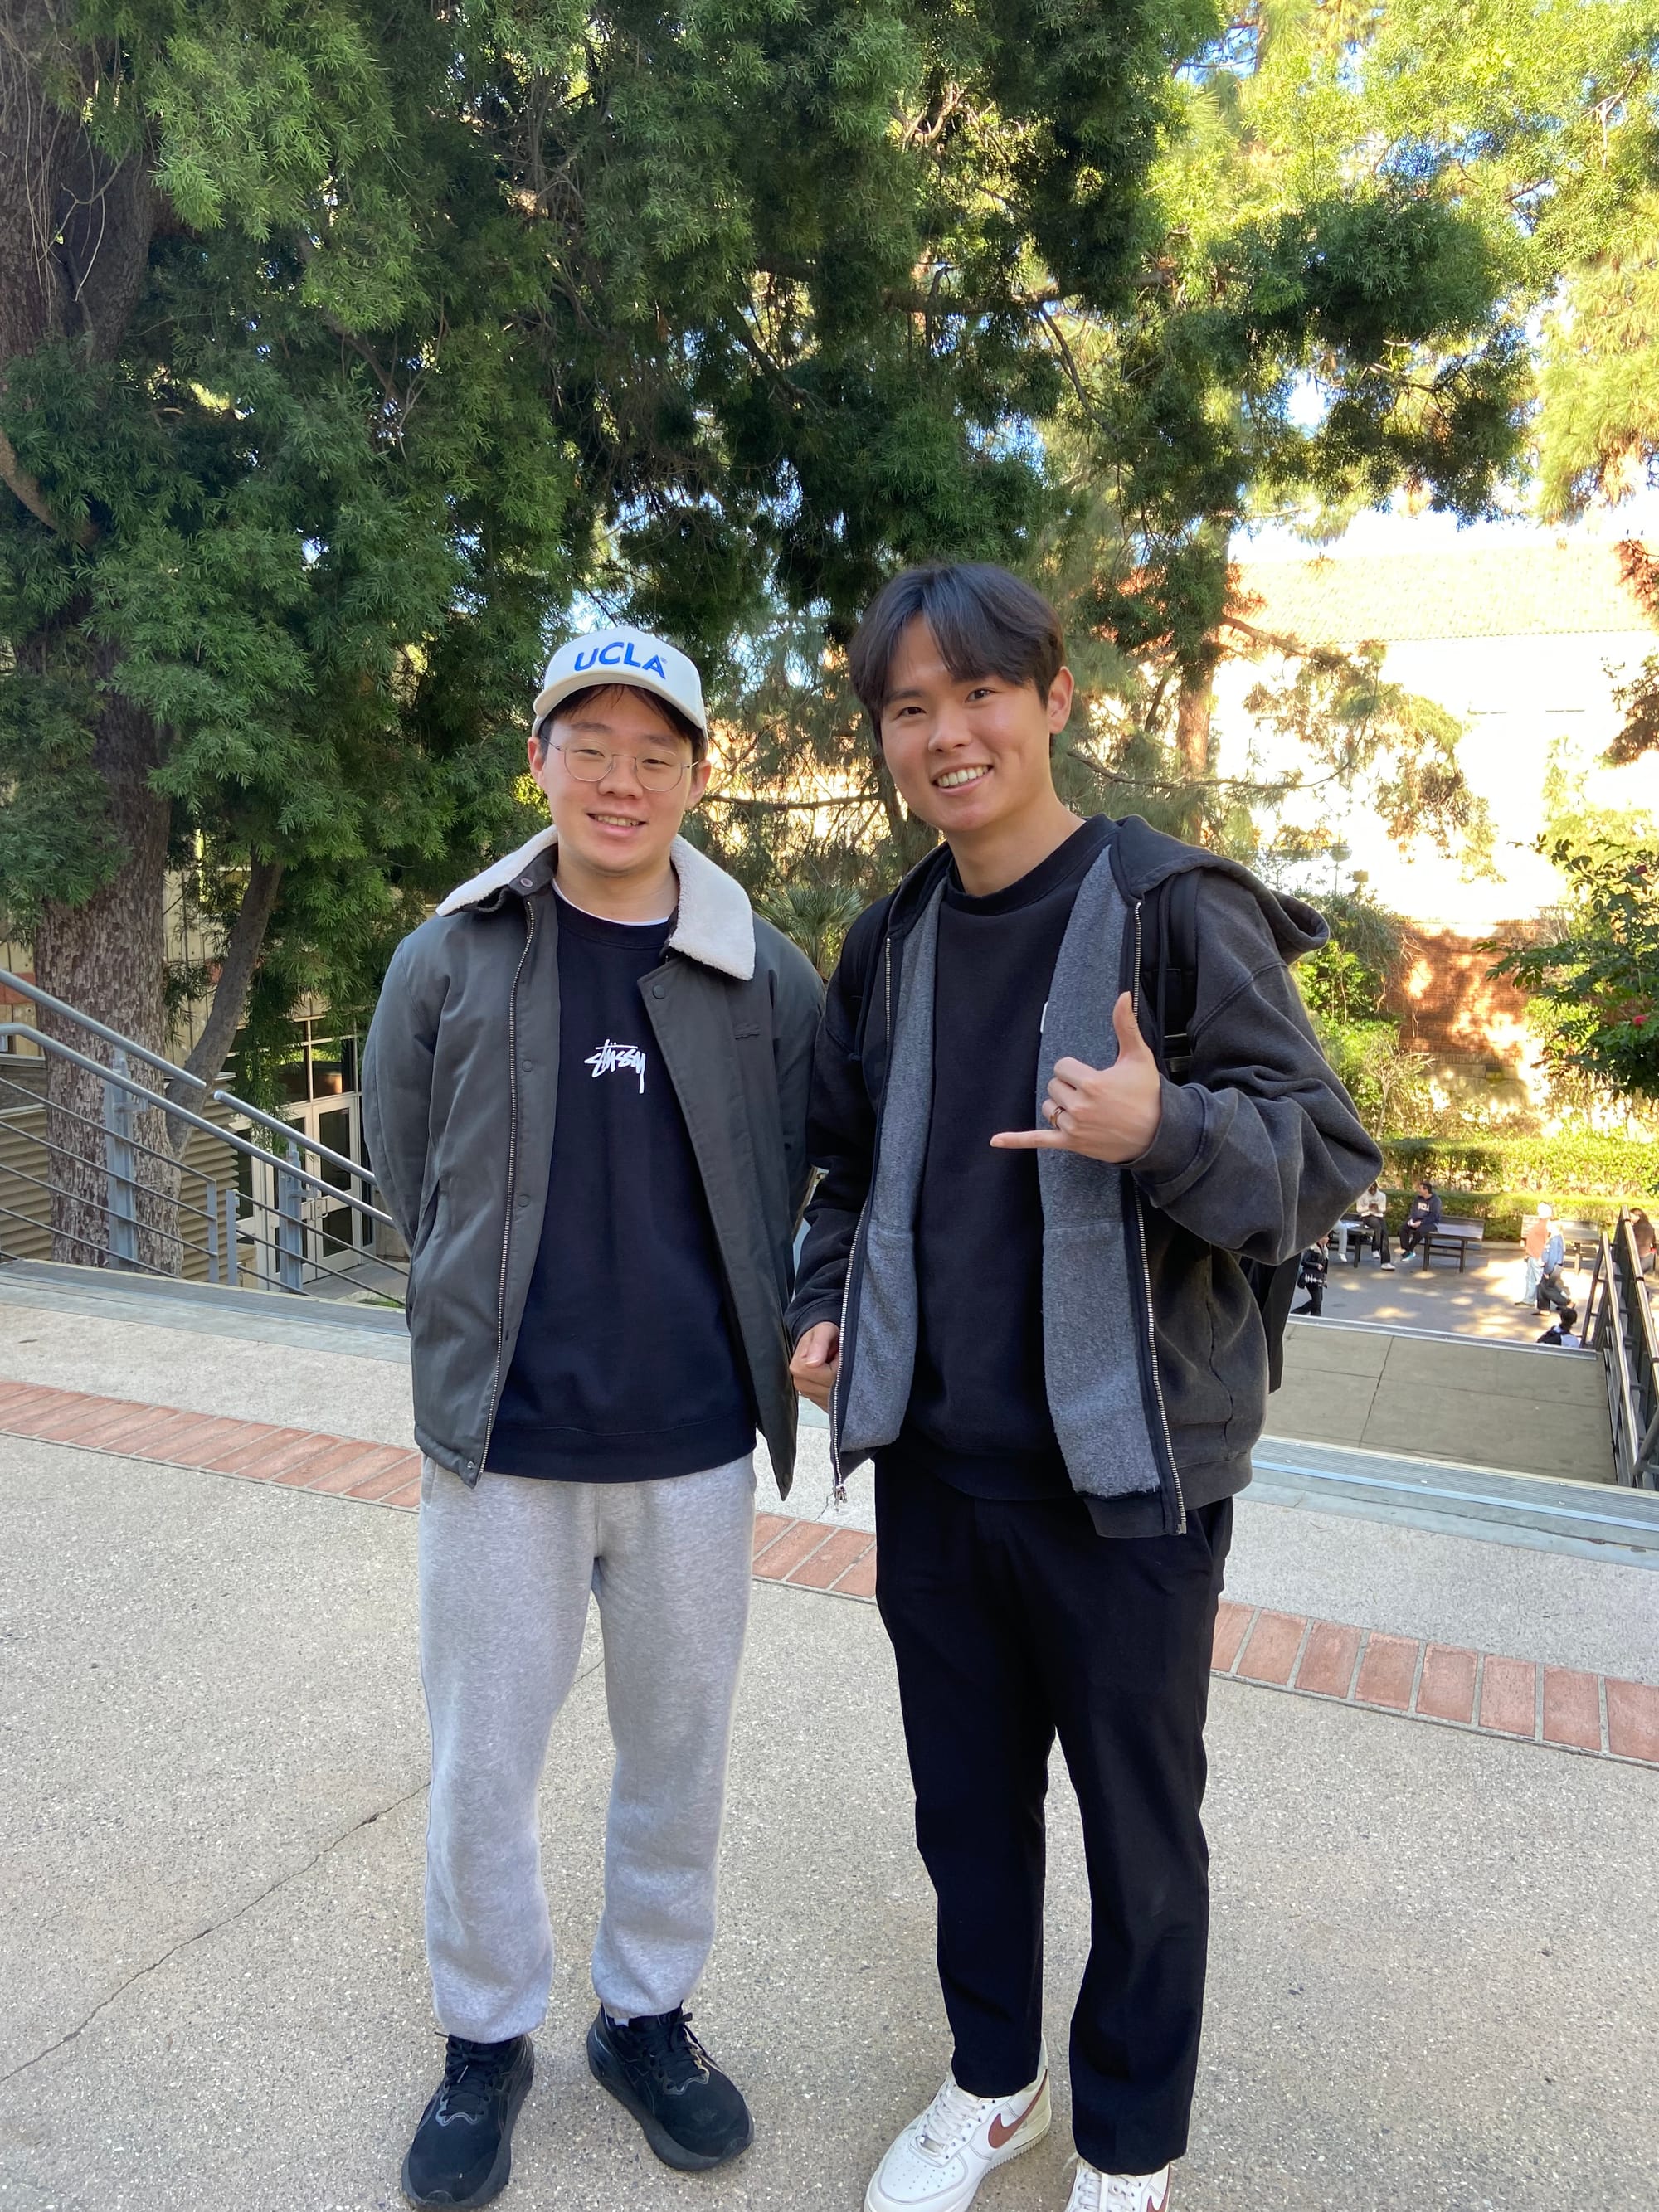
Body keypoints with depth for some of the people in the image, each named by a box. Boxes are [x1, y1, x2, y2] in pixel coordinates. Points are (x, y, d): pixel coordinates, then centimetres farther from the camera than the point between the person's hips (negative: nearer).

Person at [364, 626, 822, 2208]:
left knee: (678, 1748, 17)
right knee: (481, 1762, 13)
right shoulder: (448, 964, -4)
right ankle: (485, 2038, 39)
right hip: (500, 1444, 0)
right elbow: (405, 1177, 6)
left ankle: (647, 2013, 41)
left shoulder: (771, 980, -3)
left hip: (695, 1445, 1)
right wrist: (492, 1334, 6)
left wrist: (719, 1336, 5)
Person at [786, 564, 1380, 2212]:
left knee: (1140, 1833, 15)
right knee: (966, 1804, 22)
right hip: (929, 1465, 5)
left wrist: (1164, 1130, -32)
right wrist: (825, 1304, 3)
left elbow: (1326, 1154, -13)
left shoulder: (1176, 912, -12)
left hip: (1125, 1474, -4)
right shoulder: (888, 946, 6)